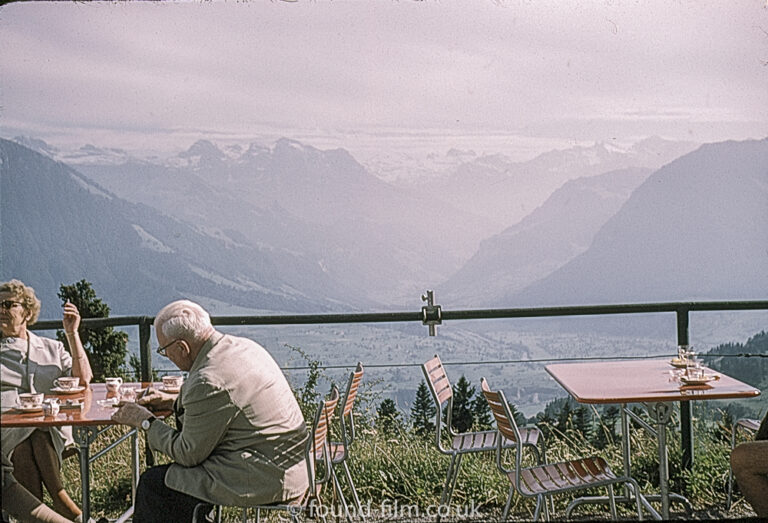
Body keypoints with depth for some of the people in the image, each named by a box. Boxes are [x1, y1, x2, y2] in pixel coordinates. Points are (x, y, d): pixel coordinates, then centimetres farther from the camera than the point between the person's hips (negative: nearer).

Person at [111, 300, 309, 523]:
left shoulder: (208, 382, -23)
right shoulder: (244, 347, 5)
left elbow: (189, 455, -12)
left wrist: (146, 421, 0)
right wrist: (173, 402, 19)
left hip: (261, 482, -10)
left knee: (153, 483, 0)